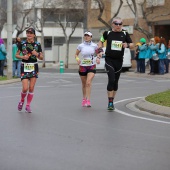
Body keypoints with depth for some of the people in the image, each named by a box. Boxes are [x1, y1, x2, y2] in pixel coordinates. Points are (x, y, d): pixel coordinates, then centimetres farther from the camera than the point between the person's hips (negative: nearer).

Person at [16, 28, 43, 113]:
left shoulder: (37, 44, 2)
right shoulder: (22, 44, 0)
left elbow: (41, 58, 6)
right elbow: (17, 55, 6)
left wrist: (37, 54, -14)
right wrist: (22, 57, -13)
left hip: (34, 67, 1)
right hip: (24, 67, -1)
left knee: (31, 88, 0)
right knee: (25, 88, -10)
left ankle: (28, 106, 14)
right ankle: (22, 101, 20)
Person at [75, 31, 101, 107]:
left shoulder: (94, 46, -2)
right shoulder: (80, 46, -2)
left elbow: (98, 53, 15)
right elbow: (76, 54, 8)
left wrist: (98, 58, -5)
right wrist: (77, 59, -13)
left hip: (92, 66, -1)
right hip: (82, 66, 1)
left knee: (88, 83, -18)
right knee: (84, 84, 11)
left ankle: (88, 100, -18)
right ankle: (84, 99, 31)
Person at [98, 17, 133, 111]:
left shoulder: (125, 34, 4)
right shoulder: (107, 33, 1)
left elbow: (132, 44, 8)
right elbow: (101, 41, 17)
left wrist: (127, 45, -13)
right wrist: (100, 50, 1)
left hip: (119, 60, 3)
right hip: (109, 60, -3)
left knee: (115, 82, 10)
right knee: (111, 80, -15)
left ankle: (112, 101, 23)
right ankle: (110, 102, -11)